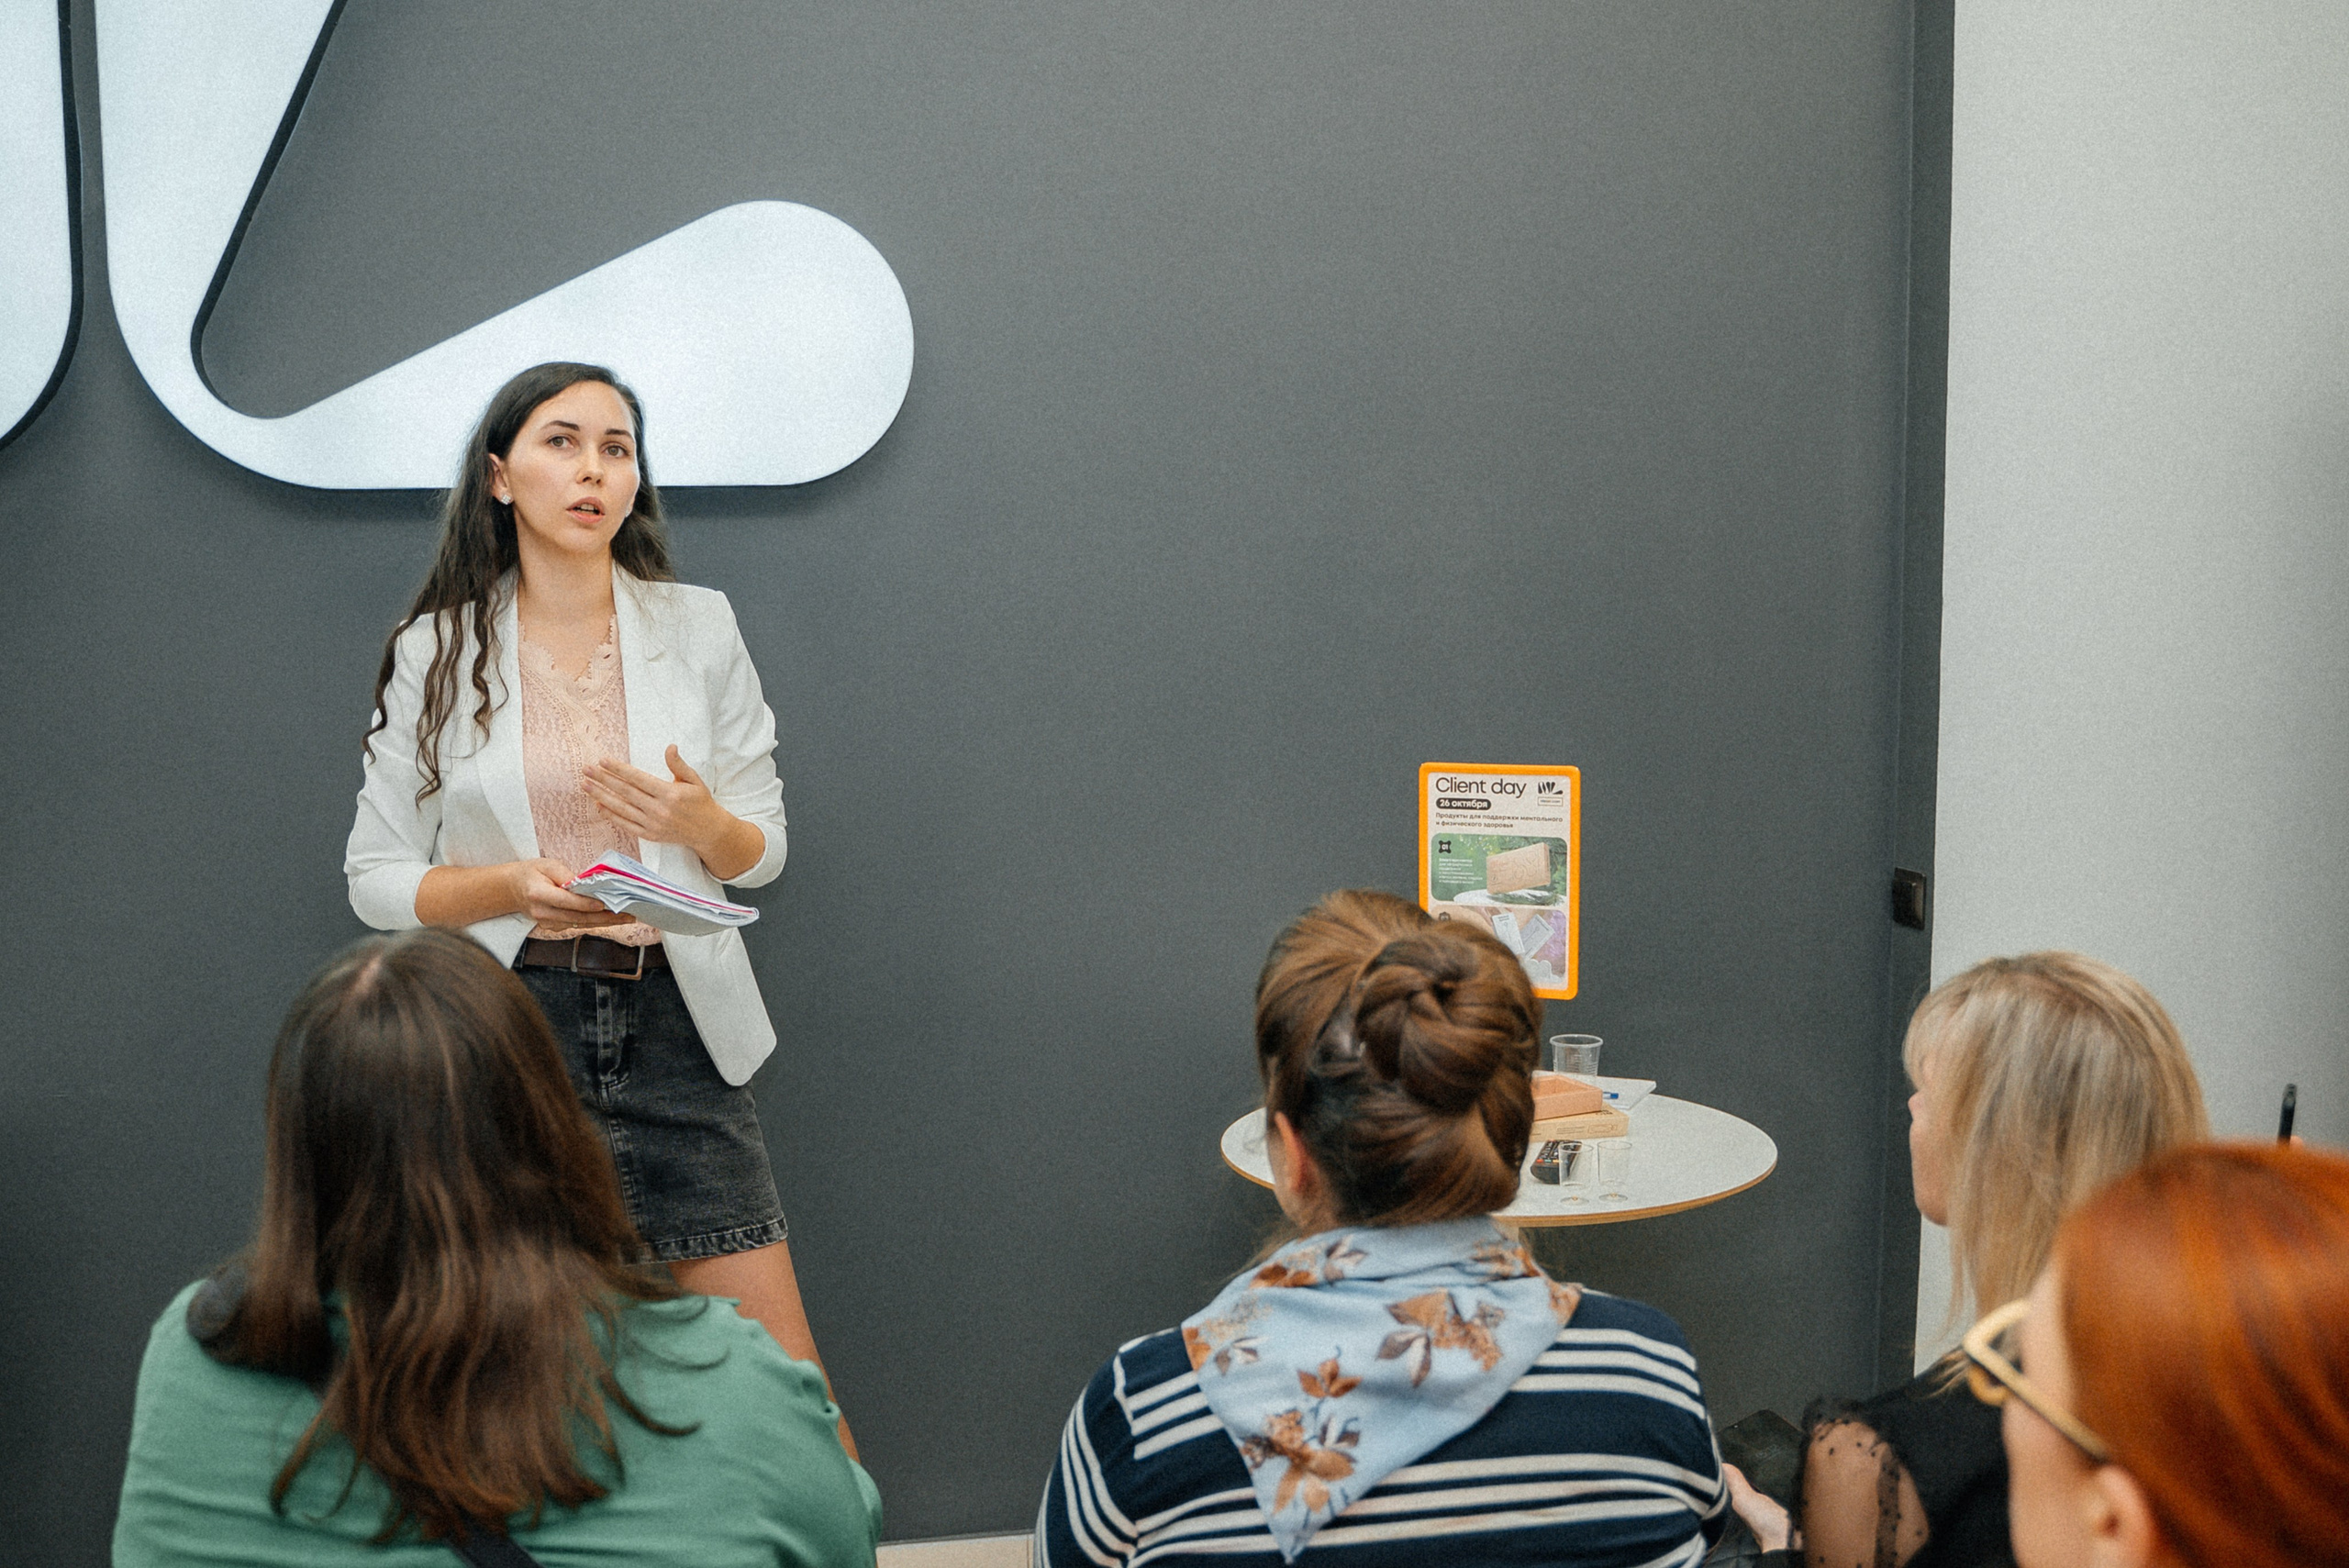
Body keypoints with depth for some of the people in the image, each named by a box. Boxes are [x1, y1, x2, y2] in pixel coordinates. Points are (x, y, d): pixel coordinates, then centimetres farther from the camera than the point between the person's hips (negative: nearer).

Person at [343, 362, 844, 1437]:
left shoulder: (699, 628, 6)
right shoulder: (436, 651, 3)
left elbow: (762, 851, 9)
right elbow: (377, 877, 4)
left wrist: (701, 825, -14)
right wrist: (517, 885, -14)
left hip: (672, 1025, 1)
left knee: (778, 1380, -1)